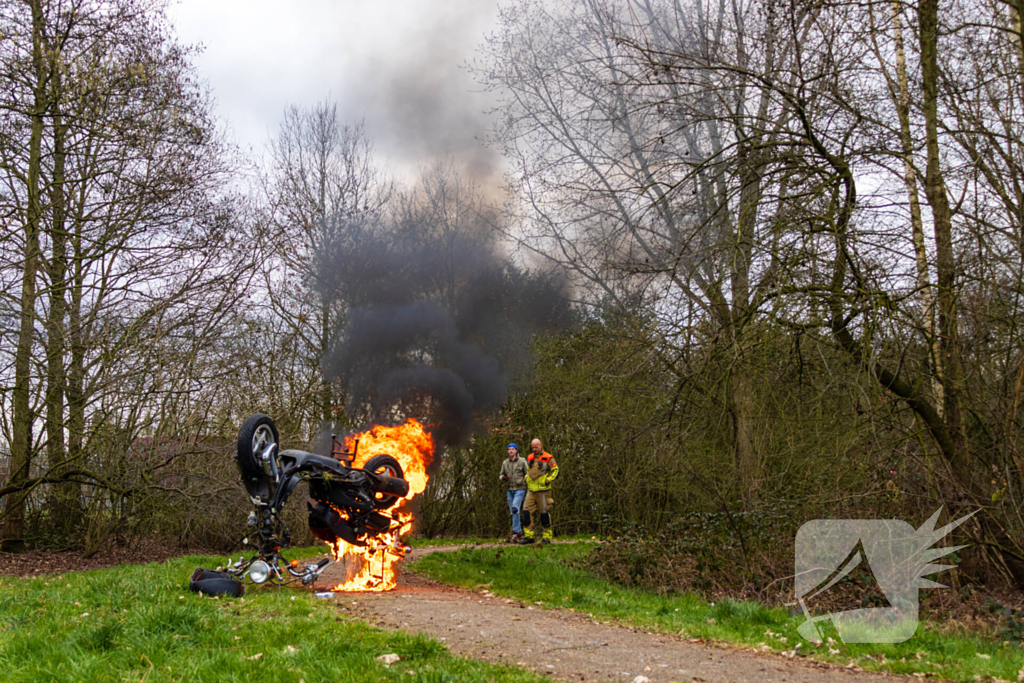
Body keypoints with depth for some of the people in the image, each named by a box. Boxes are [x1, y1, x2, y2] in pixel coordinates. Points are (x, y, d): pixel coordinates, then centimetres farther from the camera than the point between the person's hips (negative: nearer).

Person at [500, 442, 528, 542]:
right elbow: (501, 475, 17)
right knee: (512, 512, 6)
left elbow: (527, 475, 5)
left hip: (519, 489, -5)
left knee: (515, 509, -20)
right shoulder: (505, 463, 11)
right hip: (509, 489, 5)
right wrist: (503, 477, -5)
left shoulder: (522, 462, 1)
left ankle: (515, 532, -15)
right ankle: (520, 532, 17)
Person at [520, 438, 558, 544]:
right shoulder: (530, 458, 13)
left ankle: (547, 537, 7)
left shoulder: (548, 458, -4)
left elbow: (555, 470, -3)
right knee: (527, 511, -3)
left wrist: (548, 480, -12)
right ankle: (529, 535, 2)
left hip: (543, 490, -5)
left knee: (544, 513, 0)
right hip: (531, 490, 5)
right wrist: (527, 479, 12)